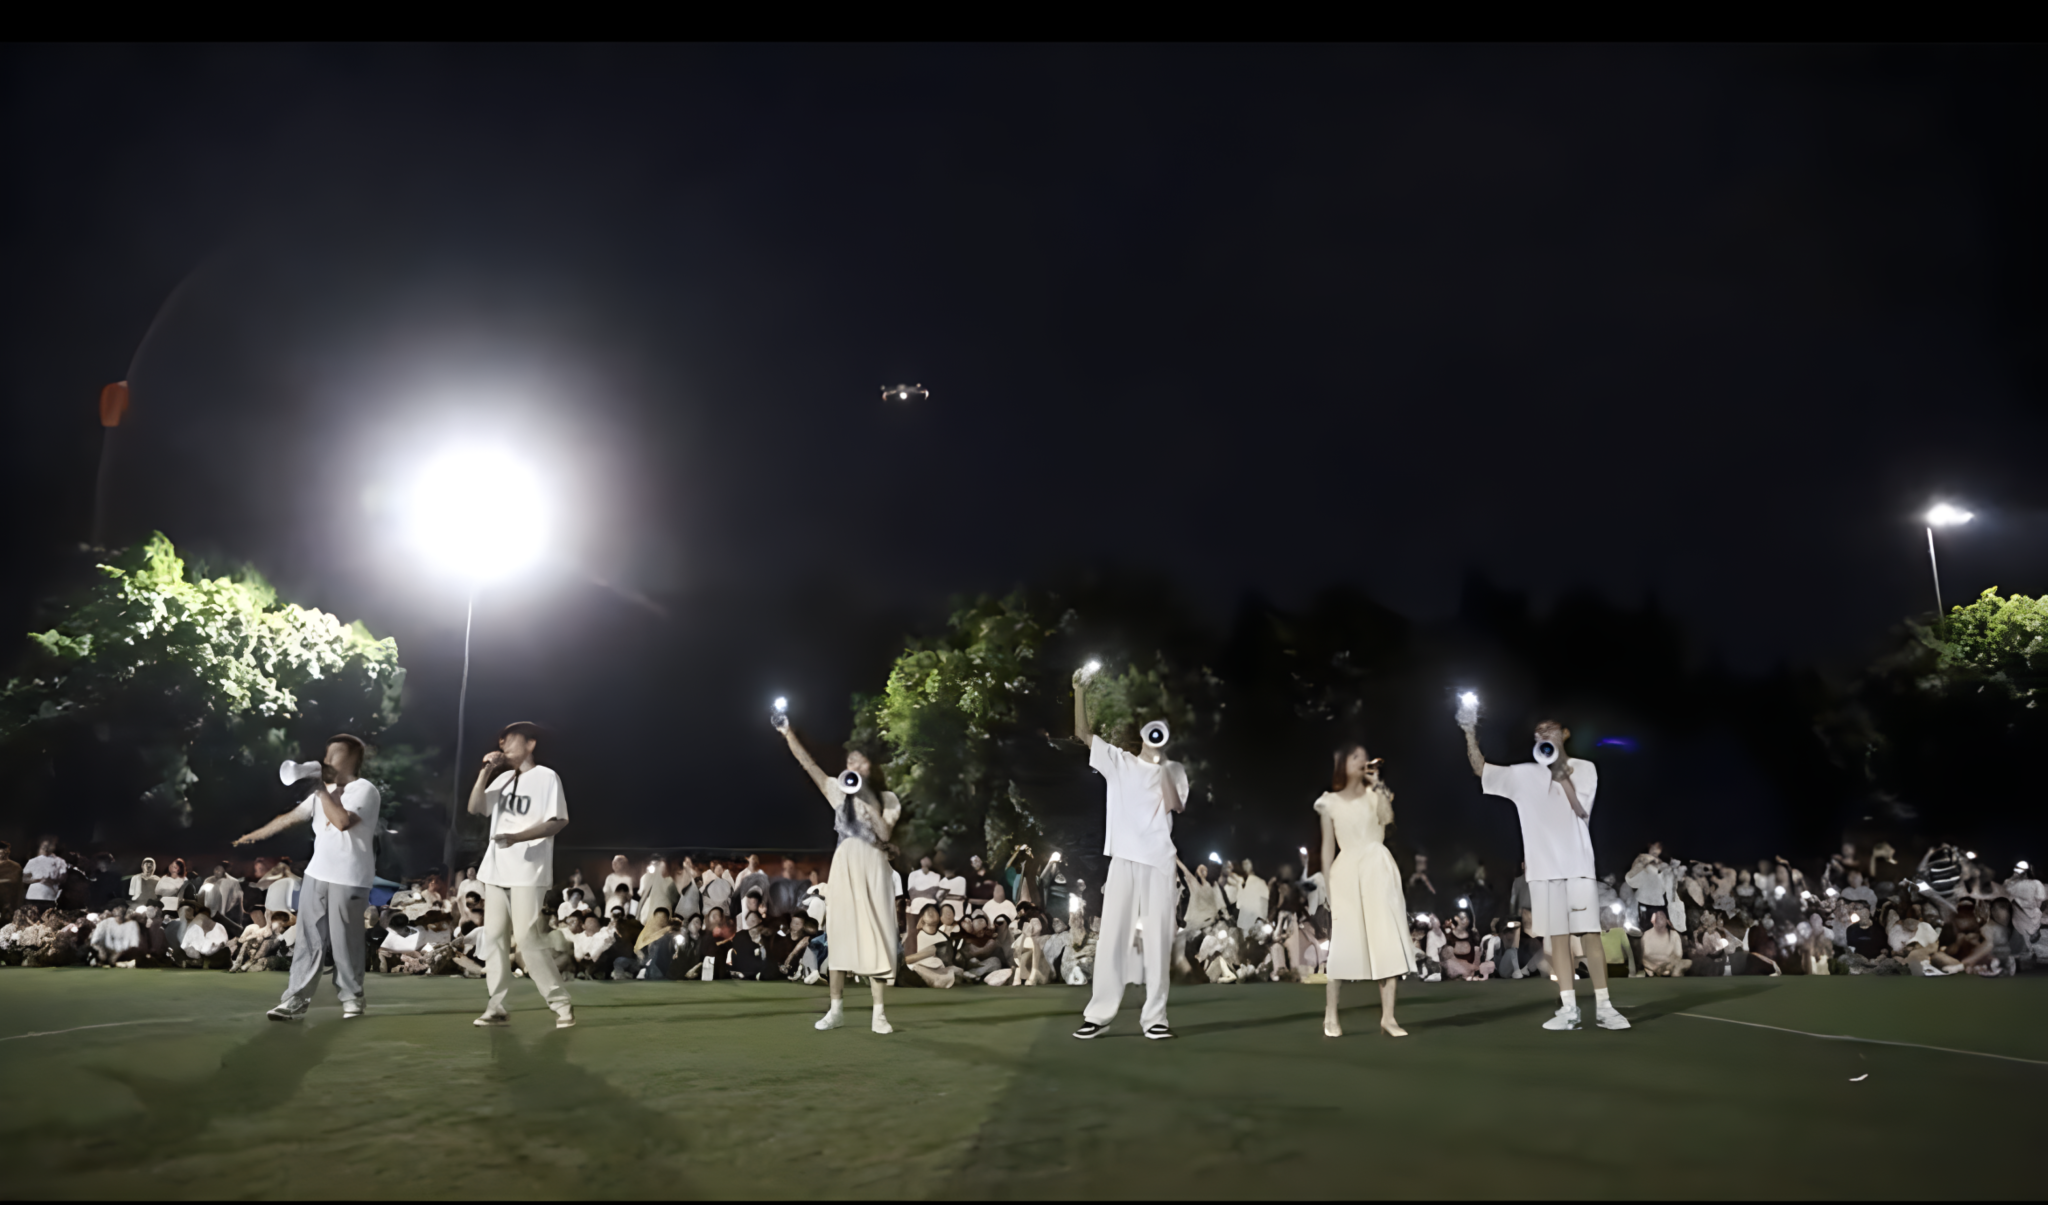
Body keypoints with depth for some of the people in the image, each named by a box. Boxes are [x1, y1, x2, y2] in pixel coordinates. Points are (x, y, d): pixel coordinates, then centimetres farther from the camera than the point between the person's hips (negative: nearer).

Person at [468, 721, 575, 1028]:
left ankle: (562, 1005, -6)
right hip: (496, 871, 7)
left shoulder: (546, 776, -6)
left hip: (528, 873, -7)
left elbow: (558, 821, -13)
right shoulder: (502, 778, 16)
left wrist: (517, 837, -23)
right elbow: (475, 808, 8)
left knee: (527, 939, -12)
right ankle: (496, 1008, 9)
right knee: (494, 938, 5)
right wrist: (486, 770, -1)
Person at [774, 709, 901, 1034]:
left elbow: (885, 834, -7)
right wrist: (787, 732, -7)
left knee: (874, 936, -4)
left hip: (873, 868, -1)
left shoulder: (887, 799, 8)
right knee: (839, 935, 1)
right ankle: (836, 1009, 9)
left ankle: (878, 1013, -2)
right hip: (845, 866, 1)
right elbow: (808, 764, 2)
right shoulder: (840, 792, 10)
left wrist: (869, 801, -13)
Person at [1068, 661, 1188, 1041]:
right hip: (1124, 858, 0)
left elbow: (1174, 806, -6)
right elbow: (1083, 733, 1)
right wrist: (1080, 691, -8)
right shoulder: (1119, 761, 9)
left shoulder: (1176, 771, 10)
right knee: (1112, 936, -1)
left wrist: (1162, 766, -9)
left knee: (1158, 939, 1)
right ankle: (1099, 1013, 3)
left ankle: (1154, 1015, 7)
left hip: (1159, 861, 1)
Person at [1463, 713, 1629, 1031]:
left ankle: (1603, 1006, -1)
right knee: (1558, 937, 2)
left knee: (1591, 934, -5)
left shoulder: (1584, 768, 6)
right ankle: (1568, 1009, 4)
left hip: (1578, 865, -2)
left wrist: (1562, 775, -11)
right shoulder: (1523, 774, 10)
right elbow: (1480, 770, 5)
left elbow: (1582, 810, -5)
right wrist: (1470, 734, -4)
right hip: (1543, 867, 2)